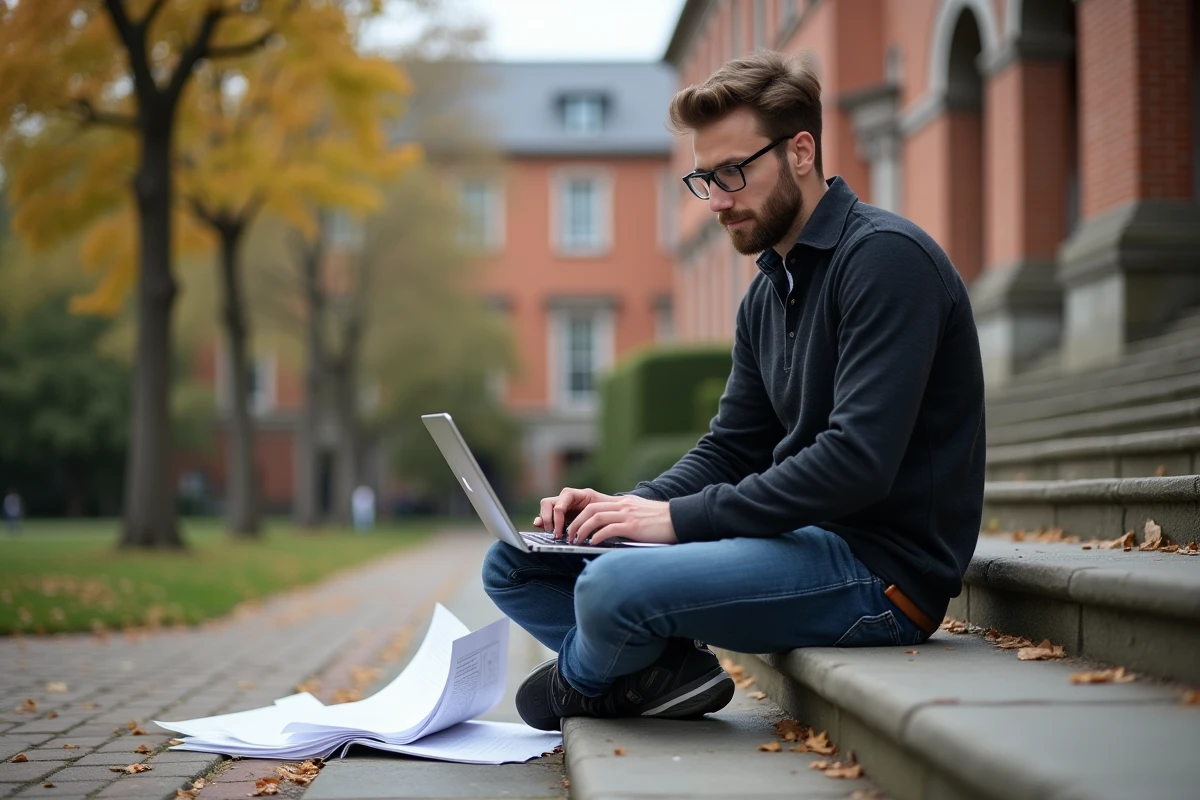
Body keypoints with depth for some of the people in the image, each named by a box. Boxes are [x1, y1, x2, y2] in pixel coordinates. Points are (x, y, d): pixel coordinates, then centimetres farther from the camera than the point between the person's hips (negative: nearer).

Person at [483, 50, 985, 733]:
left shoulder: (886, 258, -14)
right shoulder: (767, 293, 16)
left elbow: (858, 461, -24)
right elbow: (731, 450, 17)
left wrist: (679, 517, -20)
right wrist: (626, 506, -3)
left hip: (882, 565, -9)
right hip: (802, 540, 10)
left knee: (614, 586, -30)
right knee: (514, 562, 8)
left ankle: (578, 683, 4)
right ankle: (668, 671, -12)